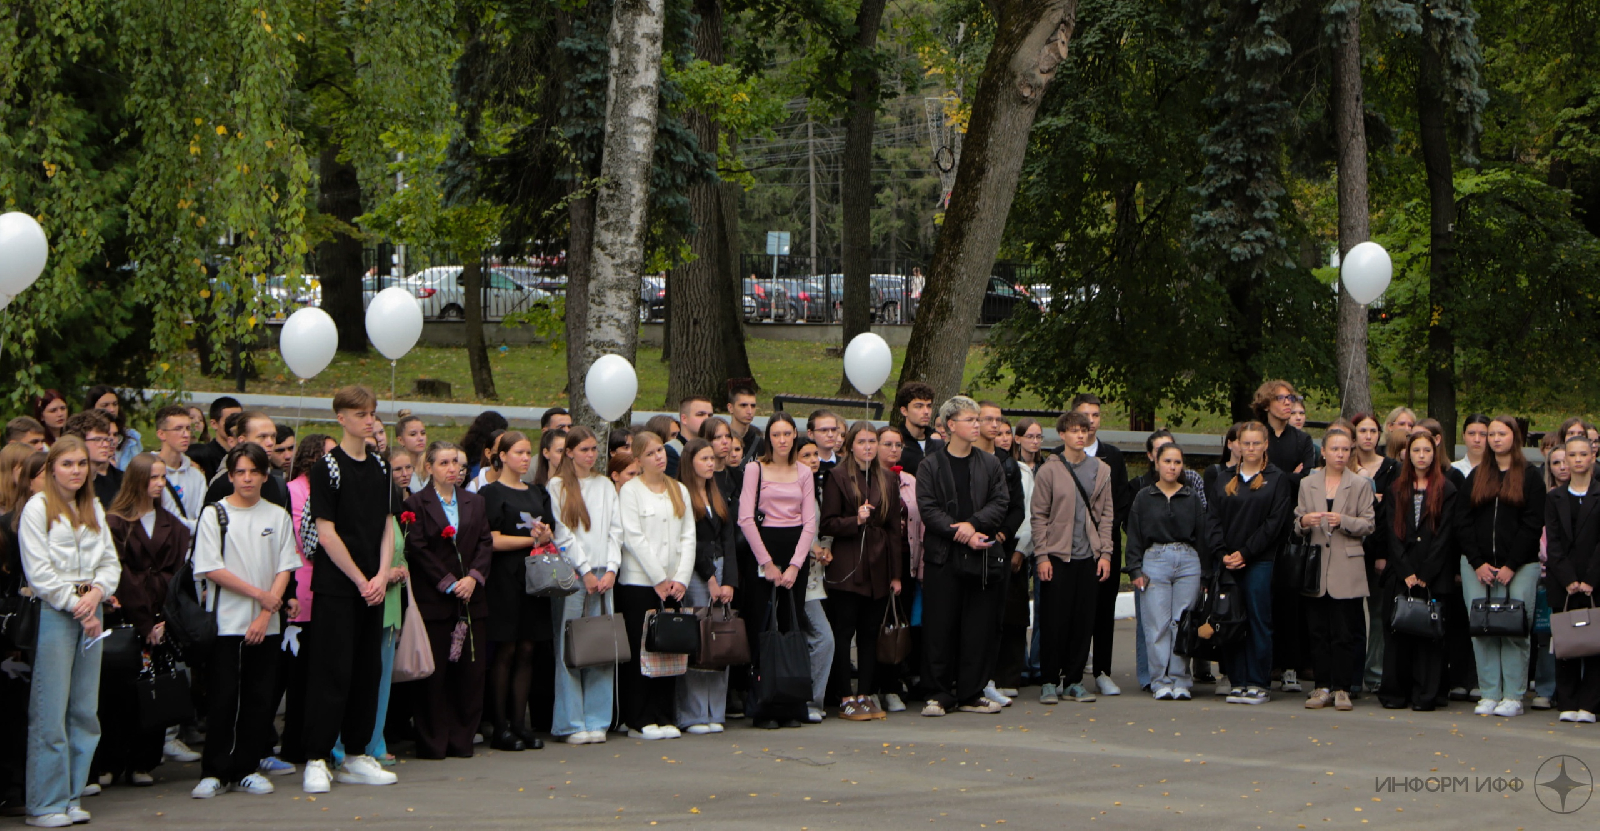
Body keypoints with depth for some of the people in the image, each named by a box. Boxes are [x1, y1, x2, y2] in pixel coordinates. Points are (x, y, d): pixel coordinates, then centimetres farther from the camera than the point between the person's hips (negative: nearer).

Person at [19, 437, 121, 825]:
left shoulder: (94, 509, 16)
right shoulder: (37, 508, -3)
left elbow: (110, 563, 14)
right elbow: (39, 572, -9)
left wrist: (96, 592, -5)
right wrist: (75, 606, -10)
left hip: (89, 613, 6)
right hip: (53, 613, -6)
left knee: (85, 711, 6)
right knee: (50, 712, -7)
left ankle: (72, 797, 13)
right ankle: (45, 804, -2)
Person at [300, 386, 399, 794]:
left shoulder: (379, 467, 12)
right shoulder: (328, 466, -7)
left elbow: (387, 526, 12)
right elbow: (326, 532, -11)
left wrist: (382, 575, -3)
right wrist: (361, 580, -11)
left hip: (372, 587, 6)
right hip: (336, 585, -6)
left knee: (368, 669, 8)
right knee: (332, 671, -7)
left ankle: (356, 756, 15)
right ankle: (316, 760, -4)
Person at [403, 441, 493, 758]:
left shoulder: (476, 503, 16)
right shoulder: (416, 503, 1)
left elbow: (486, 543, 8)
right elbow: (417, 549, -6)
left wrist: (473, 577, -8)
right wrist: (449, 583, -12)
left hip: (471, 598, 4)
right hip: (433, 598, -4)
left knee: (470, 670, 1)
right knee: (435, 671, -3)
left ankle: (462, 738, 8)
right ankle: (432, 741, 3)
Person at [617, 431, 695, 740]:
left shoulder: (680, 491, 14)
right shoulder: (630, 491, -1)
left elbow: (688, 537, 9)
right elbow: (633, 538, -8)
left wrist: (681, 578, -3)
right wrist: (659, 579, -11)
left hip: (672, 584, 5)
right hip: (638, 583, -5)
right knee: (640, 651, -4)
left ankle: (664, 717, 10)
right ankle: (639, 720, 1)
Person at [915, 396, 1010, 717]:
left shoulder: (990, 465, 12)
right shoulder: (931, 466, 3)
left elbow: (1000, 502, 3)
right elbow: (928, 509, -5)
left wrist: (973, 525, -13)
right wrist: (960, 533, -16)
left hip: (981, 556, 3)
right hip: (943, 557, -3)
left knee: (978, 628, 2)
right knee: (940, 628, -3)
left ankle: (970, 693, 10)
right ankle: (939, 694, 4)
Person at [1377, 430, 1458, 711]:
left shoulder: (1447, 490, 3)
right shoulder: (1396, 490, 12)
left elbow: (1445, 535, -3)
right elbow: (1391, 533, 5)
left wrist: (1424, 575, -9)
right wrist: (1406, 572, -6)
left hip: (1434, 578, -2)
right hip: (1400, 575, 3)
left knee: (1429, 632, -4)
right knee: (1397, 633, 0)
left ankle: (1425, 695, -2)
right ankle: (1394, 693, 5)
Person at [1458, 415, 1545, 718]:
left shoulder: (1530, 477, 3)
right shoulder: (1475, 477, 14)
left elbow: (1532, 525, -3)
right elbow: (1464, 522, 8)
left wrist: (1511, 566, -10)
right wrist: (1478, 563, -4)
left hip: (1519, 566, -3)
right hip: (1477, 565, 3)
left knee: (1514, 630, -4)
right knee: (1482, 630, 0)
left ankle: (1513, 697, -1)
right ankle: (1489, 694, 3)